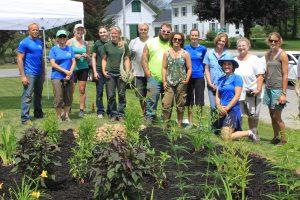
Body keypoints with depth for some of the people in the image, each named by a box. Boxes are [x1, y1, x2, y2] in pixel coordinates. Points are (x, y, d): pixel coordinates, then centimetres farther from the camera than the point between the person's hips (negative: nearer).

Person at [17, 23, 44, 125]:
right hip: (29, 73, -7)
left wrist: (43, 73, 15)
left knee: (38, 95, 15)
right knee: (27, 96, -7)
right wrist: (23, 76, -16)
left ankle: (38, 113, 28)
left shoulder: (40, 42, 13)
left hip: (39, 74, 7)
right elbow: (19, 59, -10)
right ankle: (25, 118, -4)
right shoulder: (24, 42, -7)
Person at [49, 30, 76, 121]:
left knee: (69, 98, 8)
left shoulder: (70, 48, 12)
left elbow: (73, 62, 7)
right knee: (58, 99, -5)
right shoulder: (54, 49, 1)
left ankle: (66, 115, 22)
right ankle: (59, 117, 7)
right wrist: (65, 71, -13)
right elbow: (52, 63, -7)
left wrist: (70, 72, -9)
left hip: (69, 77, 4)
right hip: (57, 77, -4)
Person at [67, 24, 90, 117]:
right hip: (73, 68, -3)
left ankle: (81, 109, 10)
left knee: (82, 90, 3)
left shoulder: (85, 43, 12)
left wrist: (86, 56, -3)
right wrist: (75, 56, -14)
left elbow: (88, 57, 19)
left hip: (84, 68, 3)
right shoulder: (70, 41, 2)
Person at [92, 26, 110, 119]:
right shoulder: (97, 43, 2)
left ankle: (110, 111, 18)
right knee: (99, 92, 4)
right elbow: (93, 57, 4)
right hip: (99, 71, -1)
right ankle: (100, 111, 14)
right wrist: (95, 71, -3)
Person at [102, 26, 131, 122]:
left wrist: (127, 72, -5)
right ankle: (113, 114, 14)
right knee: (111, 96, 2)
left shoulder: (124, 45, 5)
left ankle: (120, 114, 11)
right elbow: (104, 59, 13)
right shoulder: (107, 45, 8)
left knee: (122, 95, 1)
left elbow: (126, 59, 6)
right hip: (110, 73, 1)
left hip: (121, 73, -1)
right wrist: (103, 71, 1)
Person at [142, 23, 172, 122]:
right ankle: (149, 119, 3)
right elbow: (144, 58, 4)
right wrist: (148, 72, -6)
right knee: (151, 99, -6)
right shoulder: (151, 42, 7)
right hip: (153, 77, -2)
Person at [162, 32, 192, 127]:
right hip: (169, 83, 0)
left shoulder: (185, 54, 6)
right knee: (166, 105, -7)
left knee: (180, 105, 7)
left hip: (181, 83, 0)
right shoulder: (167, 53, 7)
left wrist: (187, 79, -8)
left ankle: (180, 124, 19)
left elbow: (189, 68, 6)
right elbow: (164, 68, 5)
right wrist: (164, 81, -3)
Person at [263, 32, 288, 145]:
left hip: (278, 89, -6)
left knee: (277, 117, -3)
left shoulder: (282, 55, -10)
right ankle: (275, 138, 24)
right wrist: (266, 86, 10)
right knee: (272, 116, 12)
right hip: (269, 88, 7)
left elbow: (285, 75, -12)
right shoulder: (267, 54, 10)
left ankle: (283, 140, 11)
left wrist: (283, 93, -16)